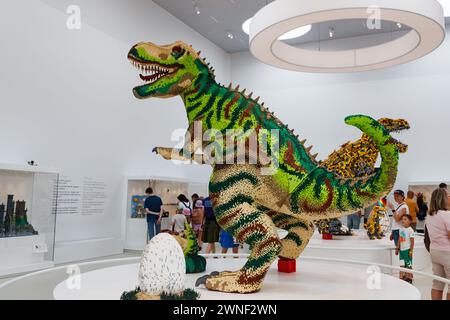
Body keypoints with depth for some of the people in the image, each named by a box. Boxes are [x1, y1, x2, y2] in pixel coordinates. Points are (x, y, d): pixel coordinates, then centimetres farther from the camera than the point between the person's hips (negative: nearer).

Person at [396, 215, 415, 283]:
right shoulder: (401, 229, 9)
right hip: (402, 249, 7)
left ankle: (409, 278, 12)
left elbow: (412, 241, -12)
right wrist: (397, 248, 15)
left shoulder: (410, 230, -12)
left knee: (408, 264, 2)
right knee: (402, 265, 11)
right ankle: (402, 278, 19)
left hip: (407, 249, -7)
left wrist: (411, 250, -15)